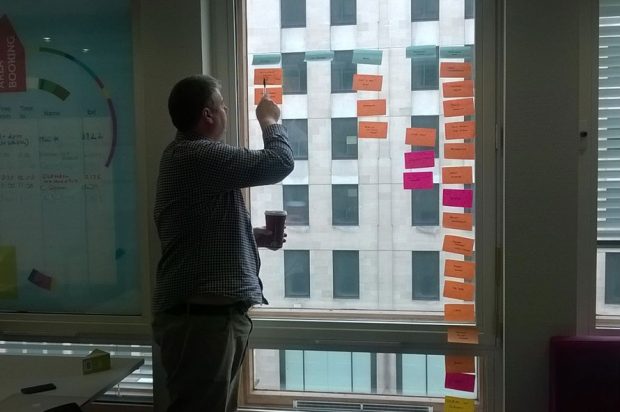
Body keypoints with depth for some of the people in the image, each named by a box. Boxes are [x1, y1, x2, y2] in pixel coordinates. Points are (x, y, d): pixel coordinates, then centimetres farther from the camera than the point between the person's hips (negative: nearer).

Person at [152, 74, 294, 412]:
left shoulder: (186, 155, 19)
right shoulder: (198, 156, -16)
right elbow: (279, 163, -18)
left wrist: (255, 237, 15)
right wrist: (269, 121, 1)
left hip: (208, 310, 11)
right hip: (201, 314, -11)